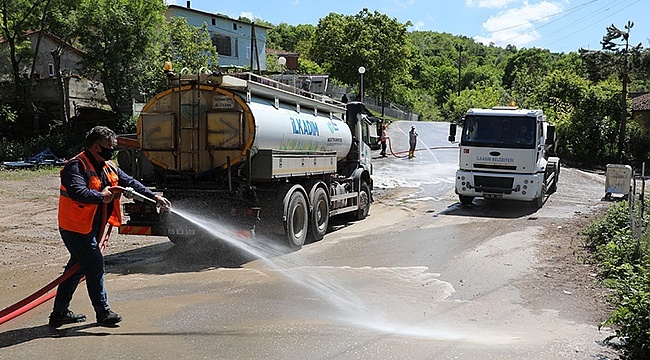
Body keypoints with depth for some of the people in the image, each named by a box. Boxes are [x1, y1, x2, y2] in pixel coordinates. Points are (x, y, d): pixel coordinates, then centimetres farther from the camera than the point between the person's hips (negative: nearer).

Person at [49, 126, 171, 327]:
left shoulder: (108, 167, 10)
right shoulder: (76, 166, -17)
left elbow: (130, 183, 13)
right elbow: (77, 192, -32)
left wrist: (153, 197, 7)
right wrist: (101, 197, -26)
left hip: (90, 228, 9)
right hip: (76, 228, -9)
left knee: (78, 267, 15)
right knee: (95, 266, -5)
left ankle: (60, 312, 26)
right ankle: (103, 312, 6)